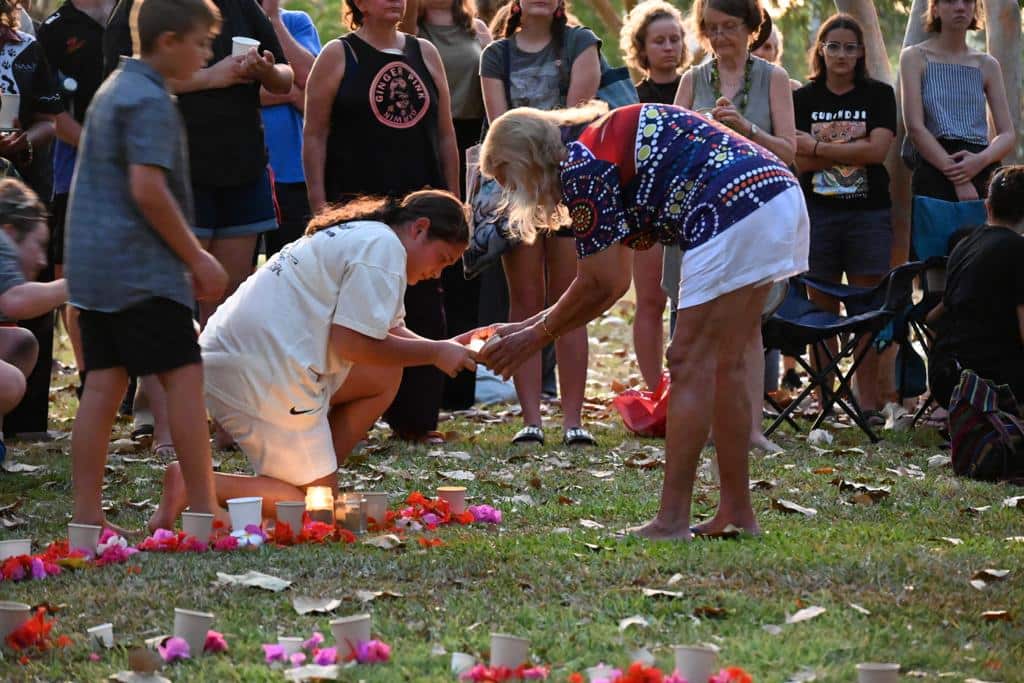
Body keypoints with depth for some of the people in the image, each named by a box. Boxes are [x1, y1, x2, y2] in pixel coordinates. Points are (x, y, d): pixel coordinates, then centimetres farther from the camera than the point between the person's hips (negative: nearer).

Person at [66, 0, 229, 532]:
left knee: (103, 385, 7)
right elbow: (148, 190, -21)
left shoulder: (113, 90, 18)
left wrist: (187, 259, 23)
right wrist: (197, 258, -12)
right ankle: (202, 509, -3)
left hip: (94, 265, 9)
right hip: (141, 269, -9)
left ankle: (86, 514, 5)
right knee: (184, 378, -4)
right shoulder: (150, 101, -13)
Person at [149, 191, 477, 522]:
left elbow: (388, 330, 23)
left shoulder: (358, 235, 22)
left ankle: (315, 477, 12)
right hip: (259, 374, -10)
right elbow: (351, 342, -16)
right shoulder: (383, 246, -10)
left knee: (384, 376, 17)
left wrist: (445, 348, 9)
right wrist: (436, 353, -6)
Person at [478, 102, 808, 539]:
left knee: (690, 364, -6)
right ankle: (736, 513, 17)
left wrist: (535, 336, 9)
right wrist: (529, 325, 28)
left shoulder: (579, 166, -4)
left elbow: (603, 286, -4)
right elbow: (612, 282, 27)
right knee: (725, 366, 14)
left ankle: (672, 522, -6)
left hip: (735, 213, -10)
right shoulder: (606, 139, 25)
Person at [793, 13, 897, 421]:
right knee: (821, 308, 2)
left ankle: (868, 400, 2)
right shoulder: (804, 99, 7)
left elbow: (878, 150, -10)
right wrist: (853, 150, -13)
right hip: (817, 213, 1)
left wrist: (820, 148, -10)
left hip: (868, 212, -1)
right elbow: (801, 160, -5)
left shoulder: (878, 95, 5)